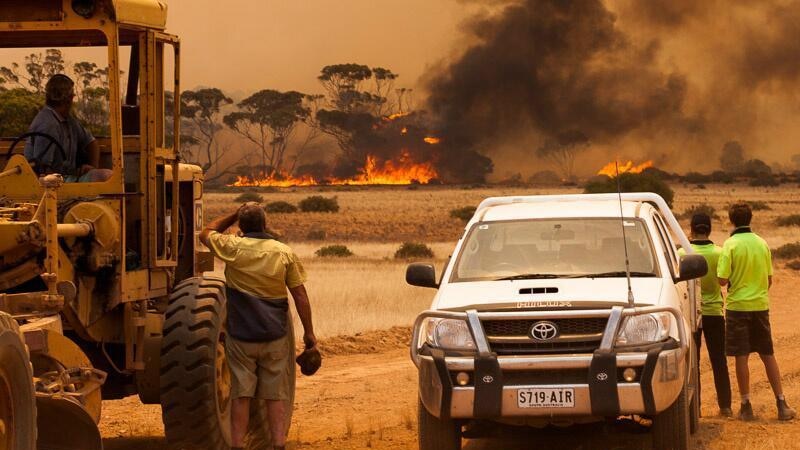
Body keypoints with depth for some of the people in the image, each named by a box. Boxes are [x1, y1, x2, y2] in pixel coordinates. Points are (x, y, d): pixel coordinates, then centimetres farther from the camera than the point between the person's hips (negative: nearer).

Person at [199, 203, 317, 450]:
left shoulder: (232, 247, -6)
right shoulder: (284, 252, -2)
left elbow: (205, 234, 15)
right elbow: (300, 295, 0)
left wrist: (233, 216, 20)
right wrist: (309, 332, 7)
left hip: (240, 336, -1)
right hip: (275, 337, 1)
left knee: (240, 395, 4)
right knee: (276, 395, 6)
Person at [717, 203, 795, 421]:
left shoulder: (731, 244, -11)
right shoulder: (762, 243, 3)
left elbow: (722, 280, -15)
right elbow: (769, 279, 10)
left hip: (738, 306, -4)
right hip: (761, 305, 4)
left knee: (741, 357, 2)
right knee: (768, 355, 11)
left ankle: (746, 406, 4)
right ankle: (782, 405, 10)